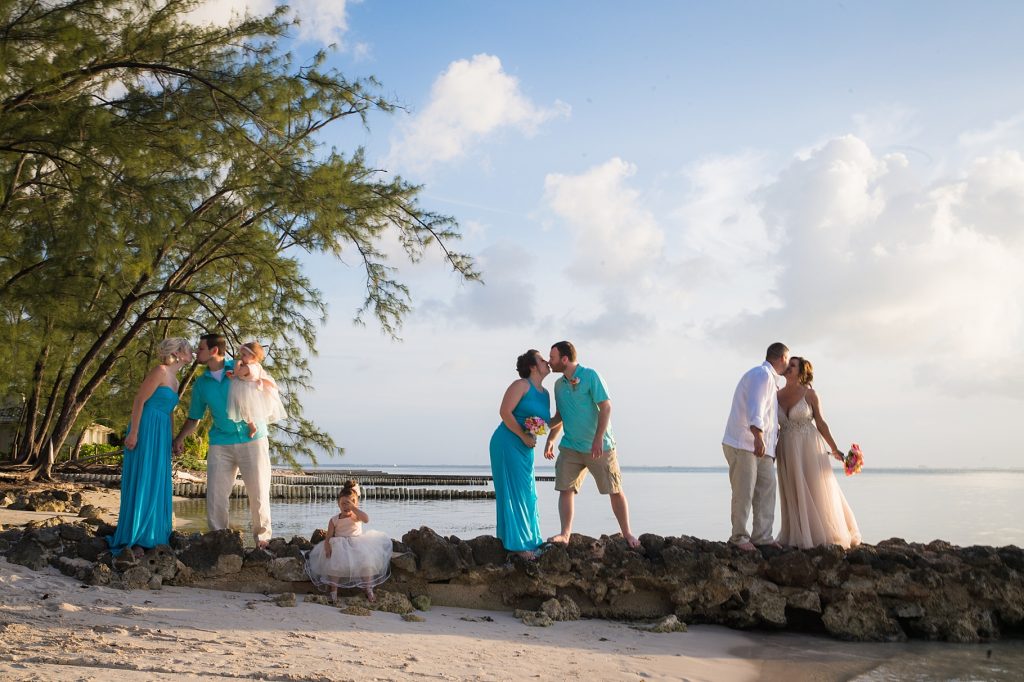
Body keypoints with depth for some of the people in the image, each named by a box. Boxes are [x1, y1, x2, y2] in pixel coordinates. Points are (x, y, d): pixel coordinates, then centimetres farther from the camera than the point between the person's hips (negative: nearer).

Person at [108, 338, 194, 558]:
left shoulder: (174, 380, 18)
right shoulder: (160, 371, -9)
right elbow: (139, 401, -14)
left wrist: (173, 440, 22)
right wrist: (133, 432, -20)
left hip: (161, 435, 9)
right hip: (145, 431, -9)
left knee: (157, 486, 10)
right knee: (141, 484, -6)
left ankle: (151, 537, 18)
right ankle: (132, 540, -1)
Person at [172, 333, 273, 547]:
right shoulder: (201, 384, 10)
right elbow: (194, 418, 16)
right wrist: (180, 438, 1)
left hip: (252, 439, -3)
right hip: (221, 444, 4)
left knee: (258, 493, -2)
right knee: (215, 495, 1)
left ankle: (263, 538, 11)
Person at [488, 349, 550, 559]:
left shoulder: (545, 394, 13)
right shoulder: (521, 385, -11)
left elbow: (548, 422, 15)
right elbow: (504, 412, -18)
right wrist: (524, 436, -19)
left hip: (525, 448, 9)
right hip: (508, 443, -9)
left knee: (527, 494, 12)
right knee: (513, 492, -6)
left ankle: (527, 540, 22)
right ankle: (516, 544, -1)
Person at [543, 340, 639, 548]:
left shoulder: (590, 376, -11)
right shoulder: (559, 384, 9)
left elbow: (606, 407, -17)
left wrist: (598, 439, -24)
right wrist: (550, 439, 10)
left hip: (599, 446, -5)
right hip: (570, 447, 6)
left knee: (615, 491, 2)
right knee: (565, 489, -4)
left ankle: (627, 533, 15)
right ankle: (565, 534, 2)